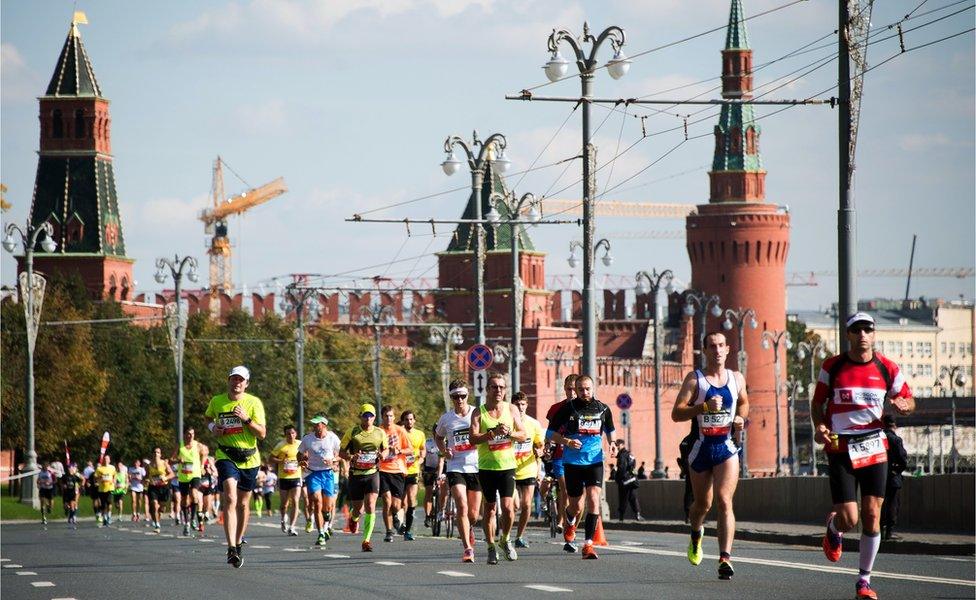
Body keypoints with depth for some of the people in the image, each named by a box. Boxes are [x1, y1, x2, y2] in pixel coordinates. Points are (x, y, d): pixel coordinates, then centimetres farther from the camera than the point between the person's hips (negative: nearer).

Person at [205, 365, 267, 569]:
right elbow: (208, 418, 24)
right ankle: (231, 549, -29)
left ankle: (238, 543, 31)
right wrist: (212, 427, 2)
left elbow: (262, 433, -6)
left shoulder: (254, 403, -3)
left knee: (243, 504, 12)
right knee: (230, 498, -20)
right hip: (226, 456, -1)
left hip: (249, 459, 1)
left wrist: (246, 419, -21)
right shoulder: (216, 402, 3)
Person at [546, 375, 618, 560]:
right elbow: (550, 433, 1)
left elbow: (609, 430, 24)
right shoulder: (567, 409, -4)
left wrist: (612, 444, 3)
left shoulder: (602, 409, 5)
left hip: (595, 461, 1)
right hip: (572, 462, -1)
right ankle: (570, 525, 42)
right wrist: (567, 442, -16)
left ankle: (588, 545, -17)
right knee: (576, 507, 4)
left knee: (593, 499, -17)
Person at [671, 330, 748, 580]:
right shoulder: (694, 379, -3)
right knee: (702, 503, 12)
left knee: (724, 501, -15)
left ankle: (725, 557, -21)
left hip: (727, 448, 0)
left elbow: (743, 402, 27)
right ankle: (696, 534, 47)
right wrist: (705, 406, -24)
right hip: (701, 448, 0)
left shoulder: (737, 379, 7)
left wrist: (741, 418, 5)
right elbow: (676, 414, -11)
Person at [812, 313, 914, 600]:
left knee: (872, 514, -3)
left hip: (874, 448, 2)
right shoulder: (832, 367, -2)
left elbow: (909, 400, 13)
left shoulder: (886, 369, 2)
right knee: (849, 519, -9)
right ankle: (834, 528, 30)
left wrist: (903, 405, -12)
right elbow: (817, 402, 9)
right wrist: (819, 426, -11)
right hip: (840, 449, -2)